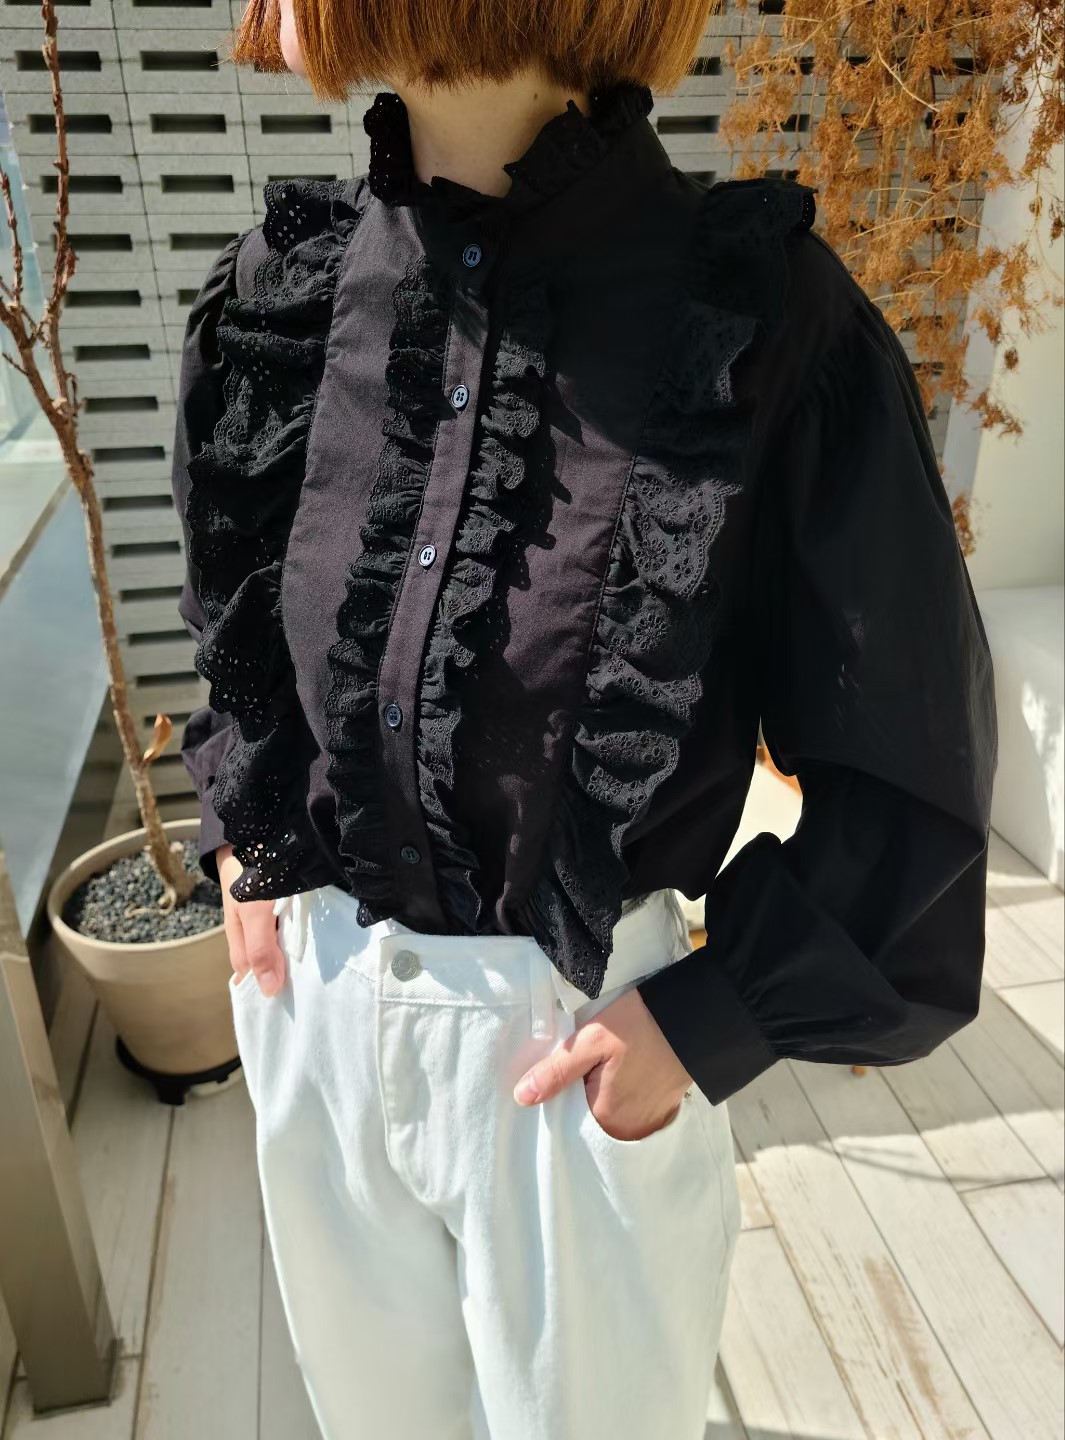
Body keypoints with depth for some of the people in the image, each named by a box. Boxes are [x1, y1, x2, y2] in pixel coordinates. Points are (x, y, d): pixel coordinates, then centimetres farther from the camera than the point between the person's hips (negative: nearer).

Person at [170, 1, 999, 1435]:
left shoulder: (760, 313, -18)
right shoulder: (283, 289, -3)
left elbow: (908, 763, -11)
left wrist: (711, 1021, -11)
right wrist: (245, 830, 6)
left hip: (576, 1023, -4)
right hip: (314, 986, 5)